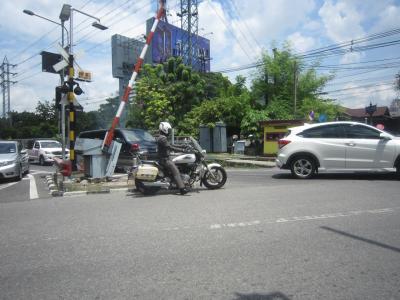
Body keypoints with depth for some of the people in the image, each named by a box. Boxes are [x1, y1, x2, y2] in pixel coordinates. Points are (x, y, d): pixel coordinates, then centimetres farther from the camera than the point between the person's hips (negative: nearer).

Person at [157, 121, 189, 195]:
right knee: (176, 172, -19)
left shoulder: (163, 138, 18)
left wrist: (182, 146, 16)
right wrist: (182, 150, -22)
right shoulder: (162, 138, -16)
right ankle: (182, 189, -27)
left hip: (166, 158, 11)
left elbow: (171, 145, 21)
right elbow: (170, 147, -23)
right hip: (165, 159, -11)